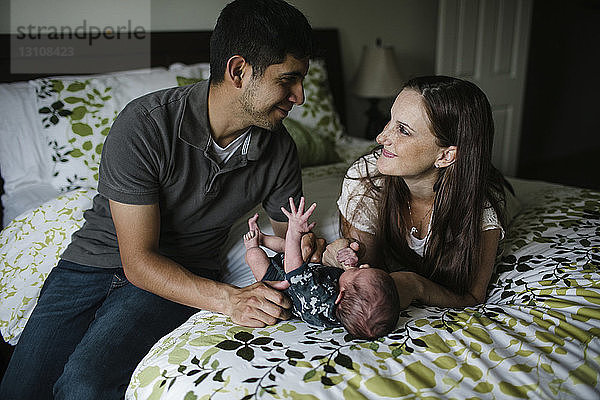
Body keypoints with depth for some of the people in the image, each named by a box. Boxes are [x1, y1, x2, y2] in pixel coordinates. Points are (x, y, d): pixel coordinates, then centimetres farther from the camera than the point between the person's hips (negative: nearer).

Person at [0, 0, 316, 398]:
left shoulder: (280, 149, -8)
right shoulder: (143, 125, -22)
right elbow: (138, 260, -22)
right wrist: (228, 298, -34)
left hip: (186, 271, 1)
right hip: (97, 260, 0)